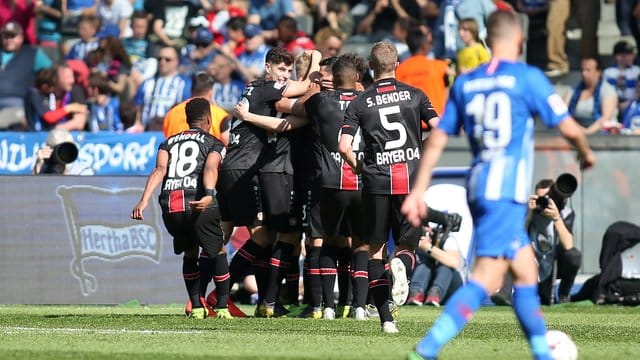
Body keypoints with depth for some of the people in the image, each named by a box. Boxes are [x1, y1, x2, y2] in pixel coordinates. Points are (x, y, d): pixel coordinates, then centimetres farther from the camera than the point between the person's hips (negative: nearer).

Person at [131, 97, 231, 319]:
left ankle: (196, 307, 18)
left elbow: (160, 170, 7)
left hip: (170, 207, 4)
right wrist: (209, 195, -25)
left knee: (190, 253, 25)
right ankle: (222, 306, 13)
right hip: (198, 205, -4)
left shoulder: (169, 142, 26)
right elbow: (210, 169, -7)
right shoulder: (215, 144, 16)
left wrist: (144, 201, -5)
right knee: (217, 252, 16)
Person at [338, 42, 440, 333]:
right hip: (411, 180, 1)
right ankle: (402, 264, -28)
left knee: (375, 250, 9)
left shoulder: (359, 103, 2)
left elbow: (344, 146, -7)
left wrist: (358, 167, 12)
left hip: (377, 181, -1)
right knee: (407, 245, 11)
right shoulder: (414, 95, 5)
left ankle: (385, 318, 0)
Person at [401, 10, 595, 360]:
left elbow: (437, 139, 11)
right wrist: (586, 153, 21)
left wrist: (418, 191, 14)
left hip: (478, 186, 7)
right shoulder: (527, 78, -4)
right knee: (486, 276, -13)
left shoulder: (465, 82, 12)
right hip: (506, 189, -7)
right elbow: (569, 128, 0)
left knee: (526, 273, 18)